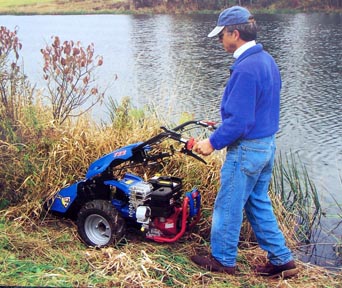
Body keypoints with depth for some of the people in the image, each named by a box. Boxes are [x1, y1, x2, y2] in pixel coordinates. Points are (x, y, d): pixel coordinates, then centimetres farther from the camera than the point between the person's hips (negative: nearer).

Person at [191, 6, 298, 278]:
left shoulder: (246, 69, -24)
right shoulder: (267, 60, 8)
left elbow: (240, 120, -25)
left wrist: (213, 142, -12)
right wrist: (223, 127, 20)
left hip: (246, 149, -9)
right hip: (267, 144, 10)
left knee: (228, 206, 8)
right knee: (259, 204, 20)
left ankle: (223, 260, 25)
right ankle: (282, 259, 27)